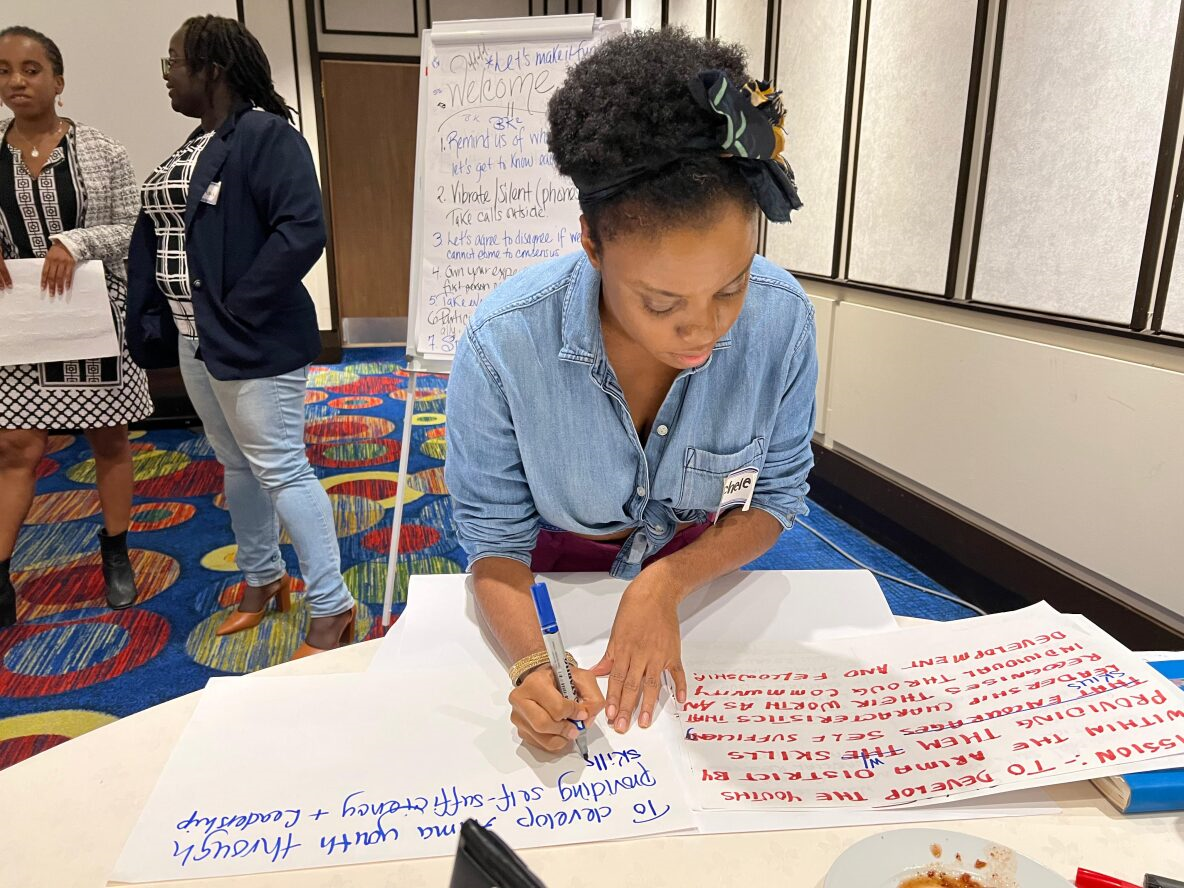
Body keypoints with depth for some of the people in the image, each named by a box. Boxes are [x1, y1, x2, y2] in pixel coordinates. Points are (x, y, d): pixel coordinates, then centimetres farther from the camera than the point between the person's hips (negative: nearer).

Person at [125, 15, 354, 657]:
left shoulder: (267, 135, -12)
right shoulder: (192, 146, 16)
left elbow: (302, 232, -24)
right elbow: (157, 235, 17)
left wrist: (238, 311, -21)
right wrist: (149, 320, 6)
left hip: (252, 344, -9)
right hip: (195, 341, 9)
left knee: (280, 471, -6)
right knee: (236, 467, 17)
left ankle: (332, 607, 5)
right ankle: (262, 579, 34)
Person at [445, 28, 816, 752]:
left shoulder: (782, 319, -29)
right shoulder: (501, 347, -34)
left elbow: (775, 496, -16)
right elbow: (495, 538, -21)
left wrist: (666, 585, -30)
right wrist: (530, 663, -38)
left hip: (701, 566, 2)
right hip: (554, 572, -1)